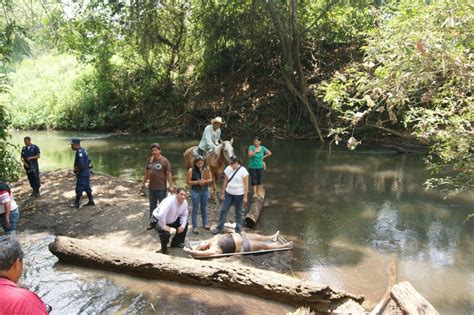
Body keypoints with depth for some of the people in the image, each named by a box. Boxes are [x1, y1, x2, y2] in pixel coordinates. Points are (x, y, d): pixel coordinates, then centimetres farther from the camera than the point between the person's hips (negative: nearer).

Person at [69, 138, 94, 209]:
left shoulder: (79, 152, -21)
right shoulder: (83, 150, 9)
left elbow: (81, 164, -30)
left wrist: (76, 169, -12)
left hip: (82, 173, -10)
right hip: (86, 172, 10)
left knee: (79, 189, 2)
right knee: (87, 187, 16)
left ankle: (76, 203, 13)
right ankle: (91, 201, 22)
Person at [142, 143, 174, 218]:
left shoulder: (164, 161, -10)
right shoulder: (149, 160, 5)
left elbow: (168, 174, -11)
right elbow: (147, 172, 15)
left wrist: (170, 185, -14)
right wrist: (144, 182, 17)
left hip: (161, 188, -5)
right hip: (151, 187, 6)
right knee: (152, 205, 18)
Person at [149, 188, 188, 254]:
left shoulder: (185, 202, -12)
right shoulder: (169, 201, -37)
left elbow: (184, 215, 0)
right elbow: (161, 216, -43)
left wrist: (182, 226, -13)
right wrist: (164, 227, -33)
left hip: (172, 220, 8)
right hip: (158, 220, -8)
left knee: (185, 223, 1)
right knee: (166, 233, -32)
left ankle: (177, 243, 18)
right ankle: (164, 248, 3)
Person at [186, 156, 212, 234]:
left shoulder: (207, 169, -1)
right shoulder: (191, 170, -9)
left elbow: (211, 179, 1)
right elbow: (188, 182, -7)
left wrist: (205, 181, -20)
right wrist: (197, 182, -22)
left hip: (205, 191, 3)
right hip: (195, 191, -3)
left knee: (204, 207, 17)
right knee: (195, 209, 3)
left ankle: (205, 223, 32)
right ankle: (194, 227, 9)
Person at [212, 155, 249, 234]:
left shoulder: (243, 171, -15)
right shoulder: (228, 169, -2)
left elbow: (246, 184, -12)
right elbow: (225, 182, 5)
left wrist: (245, 196, -12)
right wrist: (223, 193, 7)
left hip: (239, 195, -4)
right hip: (228, 193, 4)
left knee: (238, 212, 9)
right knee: (223, 210, 5)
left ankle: (238, 229, 23)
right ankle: (219, 228, 16)